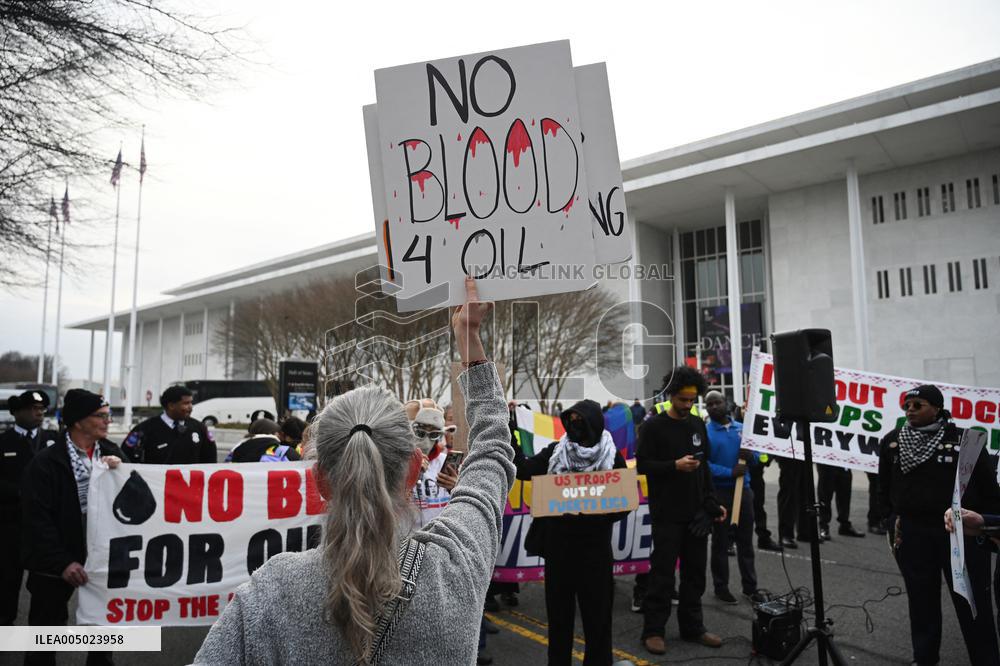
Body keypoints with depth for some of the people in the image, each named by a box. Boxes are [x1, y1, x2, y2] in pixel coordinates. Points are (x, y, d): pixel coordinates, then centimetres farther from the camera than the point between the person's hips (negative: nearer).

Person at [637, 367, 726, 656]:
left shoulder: (698, 425, 11)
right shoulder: (653, 426, -7)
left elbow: (704, 467, 17)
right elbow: (642, 465, -11)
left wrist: (712, 502, 12)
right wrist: (674, 466, -22)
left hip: (697, 512, 6)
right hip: (667, 514, -6)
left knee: (695, 572, 11)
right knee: (662, 573, 0)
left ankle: (692, 627, 24)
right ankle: (653, 630, 10)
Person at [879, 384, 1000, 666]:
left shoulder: (964, 440, -4)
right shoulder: (892, 441, 3)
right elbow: (884, 486, 11)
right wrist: (894, 518, 7)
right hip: (912, 534, 2)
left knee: (974, 602, 6)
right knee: (922, 600, 12)